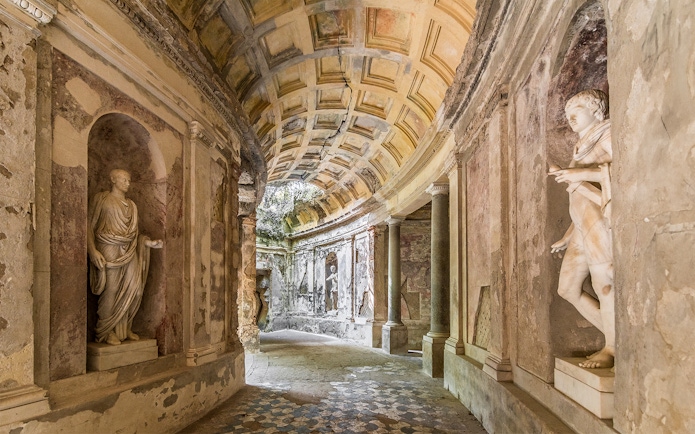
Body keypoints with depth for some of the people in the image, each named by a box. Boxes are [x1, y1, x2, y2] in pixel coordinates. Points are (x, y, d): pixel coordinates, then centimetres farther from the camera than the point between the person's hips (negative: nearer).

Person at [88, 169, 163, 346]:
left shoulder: (130, 205, 19)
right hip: (109, 251, -5)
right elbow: (90, 225, -3)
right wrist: (93, 251, -15)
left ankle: (124, 329, 14)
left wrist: (149, 242, 4)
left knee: (135, 291, 0)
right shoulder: (102, 198, 2)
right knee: (111, 292, -5)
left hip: (129, 251, 6)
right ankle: (105, 332, 9)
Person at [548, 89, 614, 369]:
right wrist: (566, 238, 22)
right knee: (567, 288, 8)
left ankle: (612, 349, 6)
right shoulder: (581, 148, 26)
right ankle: (615, 339, 17)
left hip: (600, 217, -9)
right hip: (582, 226, 9)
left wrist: (583, 173, -18)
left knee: (603, 284, -8)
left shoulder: (606, 133, 4)